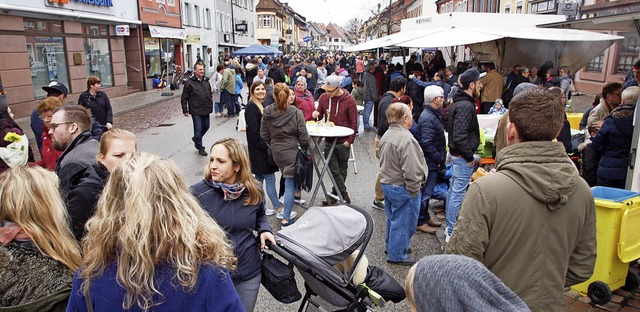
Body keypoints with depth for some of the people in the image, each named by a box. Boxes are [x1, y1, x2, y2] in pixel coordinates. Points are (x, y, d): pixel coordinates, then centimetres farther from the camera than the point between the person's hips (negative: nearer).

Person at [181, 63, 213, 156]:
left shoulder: (206, 81, 11)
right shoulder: (189, 82, -8)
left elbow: (210, 94, 22)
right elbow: (184, 98, -7)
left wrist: (211, 105, 17)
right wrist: (185, 110, -9)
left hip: (206, 110, 6)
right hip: (196, 111, -6)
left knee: (206, 126, 15)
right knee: (198, 129, -2)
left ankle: (196, 138, 40)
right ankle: (200, 148, 9)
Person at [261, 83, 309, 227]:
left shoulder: (267, 113, -5)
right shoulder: (296, 113, -15)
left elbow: (264, 135, 2)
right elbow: (303, 137, -12)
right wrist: (305, 148, 9)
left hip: (276, 152, 4)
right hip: (292, 152, -4)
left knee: (288, 181, 25)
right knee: (290, 184, 1)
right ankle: (286, 219, 4)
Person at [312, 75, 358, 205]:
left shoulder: (349, 100, -8)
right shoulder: (323, 97, 2)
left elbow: (354, 122, -6)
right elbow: (319, 114, 14)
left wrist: (350, 140, -11)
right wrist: (316, 114, -10)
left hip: (343, 142, -2)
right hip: (329, 141, 3)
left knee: (342, 170, 10)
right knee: (334, 170, 0)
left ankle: (336, 194, 25)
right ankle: (344, 195, 10)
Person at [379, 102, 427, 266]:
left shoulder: (386, 136, 6)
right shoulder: (406, 139, -26)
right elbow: (411, 170, -27)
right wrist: (414, 190, -15)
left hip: (387, 184, 10)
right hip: (402, 189, -10)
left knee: (393, 218, 24)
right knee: (402, 221, 5)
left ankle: (390, 246, 40)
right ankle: (396, 255, 17)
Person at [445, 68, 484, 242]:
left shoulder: (458, 102, 11)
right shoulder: (466, 106, -22)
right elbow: (460, 137, -29)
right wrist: (469, 158, -18)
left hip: (455, 154, 11)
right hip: (462, 157, -11)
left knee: (453, 191, 18)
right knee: (458, 194, -3)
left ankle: (449, 228, 31)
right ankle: (452, 233, 6)